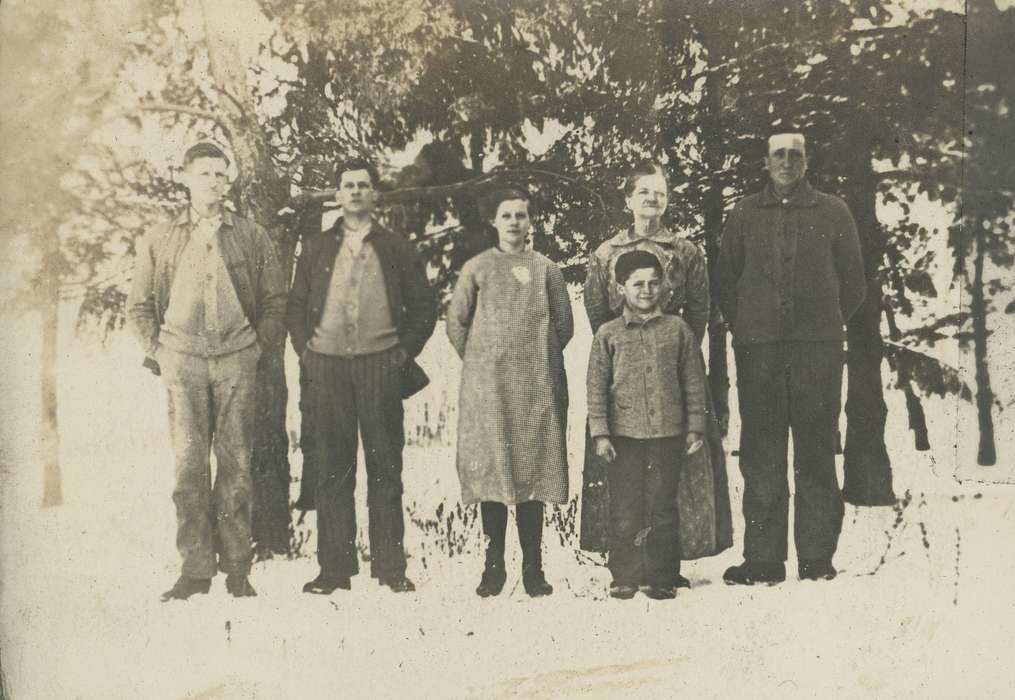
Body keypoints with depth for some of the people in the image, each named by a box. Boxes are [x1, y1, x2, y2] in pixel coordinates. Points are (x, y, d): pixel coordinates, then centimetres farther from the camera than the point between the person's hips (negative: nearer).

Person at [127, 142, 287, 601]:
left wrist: (261, 347, 0)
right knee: (189, 463, -3)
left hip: (237, 359, 0)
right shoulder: (160, 240, 12)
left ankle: (236, 567, 5)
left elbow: (275, 300, 11)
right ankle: (195, 567, 2)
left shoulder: (253, 238, 11)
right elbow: (139, 305, 15)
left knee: (236, 463, -1)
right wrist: (158, 351, 4)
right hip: (184, 358, 0)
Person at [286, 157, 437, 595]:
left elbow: (423, 305, 11)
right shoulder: (316, 249, 15)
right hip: (327, 365, 1)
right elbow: (295, 305, 16)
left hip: (381, 365, -1)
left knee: (385, 468, 1)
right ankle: (334, 568, 6)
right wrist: (305, 349, 4)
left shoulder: (397, 249, 11)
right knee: (332, 469, 1)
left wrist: (405, 350, 2)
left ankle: (391, 567, 6)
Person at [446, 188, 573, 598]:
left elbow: (564, 325, 11)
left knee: (534, 471, 1)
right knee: (490, 470, 0)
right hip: (487, 386, 0)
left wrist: (537, 358, 9)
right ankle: (494, 565, 9)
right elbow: (456, 322, 8)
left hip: (536, 385, 1)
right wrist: (481, 362, 7)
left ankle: (532, 567, 9)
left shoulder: (545, 269, 9)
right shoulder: (477, 268, 7)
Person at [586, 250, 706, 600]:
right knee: (625, 509, 2)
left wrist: (694, 427, 5)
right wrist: (600, 432, -3)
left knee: (662, 508, 6)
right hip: (625, 433, 0)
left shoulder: (677, 329, 5)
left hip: (667, 433, 1)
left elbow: (694, 381, 8)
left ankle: (662, 577, 15)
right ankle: (625, 577, 12)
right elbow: (596, 386, 2)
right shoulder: (608, 334, 3)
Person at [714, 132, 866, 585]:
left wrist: (827, 325, 7)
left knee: (816, 453, 0)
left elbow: (852, 280, 13)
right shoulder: (744, 215, 12)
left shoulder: (833, 213, 10)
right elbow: (724, 280, 13)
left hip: (818, 348, 0)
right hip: (758, 350, 1)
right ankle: (763, 560, 4)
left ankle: (817, 558, 7)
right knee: (761, 455, -1)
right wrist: (746, 326, 6)